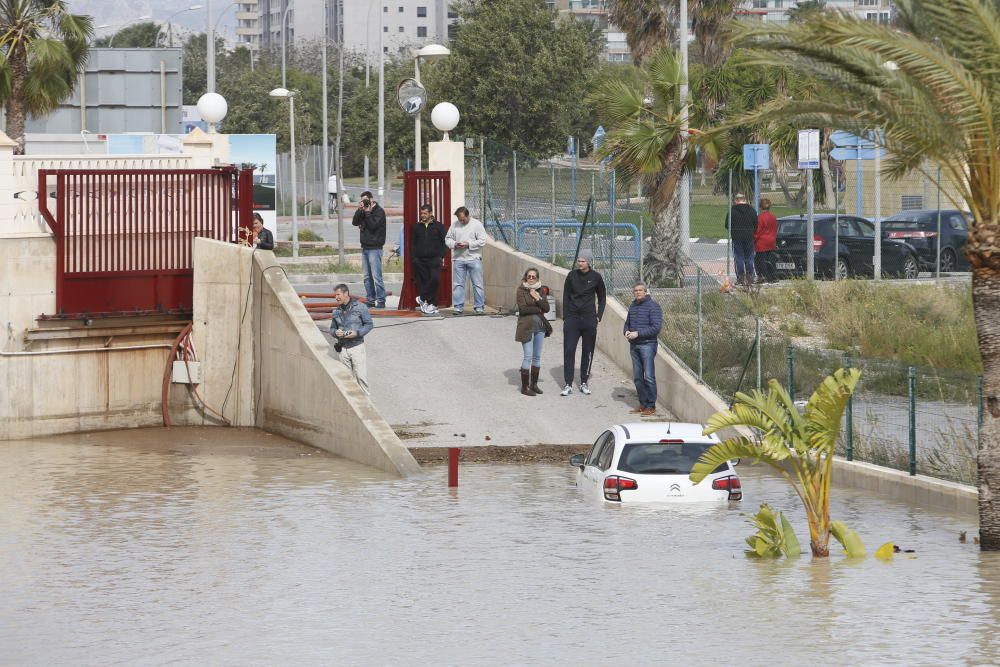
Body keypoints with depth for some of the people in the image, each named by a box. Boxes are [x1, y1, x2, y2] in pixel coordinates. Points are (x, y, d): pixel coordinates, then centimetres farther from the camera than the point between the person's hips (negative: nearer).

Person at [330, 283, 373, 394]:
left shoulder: (360, 307, -4)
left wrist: (357, 333, -17)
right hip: (343, 348, 4)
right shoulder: (336, 311, 8)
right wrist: (335, 332, -8)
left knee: (361, 376, -7)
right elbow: (332, 328, 16)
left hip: (357, 346, -4)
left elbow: (369, 324, -2)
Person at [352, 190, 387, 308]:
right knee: (367, 276, 8)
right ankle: (370, 299, 12)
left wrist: (368, 212, -13)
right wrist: (360, 210, -3)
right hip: (365, 247, 8)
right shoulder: (364, 211, 15)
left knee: (376, 276, -11)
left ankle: (381, 301, -11)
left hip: (374, 248, -8)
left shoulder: (379, 211, -6)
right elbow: (354, 222, 7)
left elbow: (373, 225, -17)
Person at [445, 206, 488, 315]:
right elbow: (447, 239, 12)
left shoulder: (477, 224, -2)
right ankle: (458, 307, 9)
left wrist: (468, 244, -16)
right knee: (458, 284, 3)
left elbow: (482, 241, -7)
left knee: (477, 284, -1)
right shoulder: (455, 225, 7)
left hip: (474, 258, -3)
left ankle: (479, 307, 5)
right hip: (458, 259, 3)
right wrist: (454, 244, -9)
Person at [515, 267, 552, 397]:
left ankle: (534, 384, 18)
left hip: (540, 327, 5)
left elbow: (546, 308, 1)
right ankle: (524, 386, -2)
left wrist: (537, 298, -12)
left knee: (537, 357, 9)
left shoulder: (540, 291, 10)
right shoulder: (521, 290, -4)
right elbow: (522, 308, -14)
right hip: (527, 327, -5)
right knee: (528, 356, -8)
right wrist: (538, 309, -7)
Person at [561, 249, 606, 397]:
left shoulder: (596, 277, -1)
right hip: (572, 318, 0)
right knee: (569, 350, -5)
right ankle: (568, 384, -4)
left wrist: (599, 316, 2)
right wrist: (565, 317, 0)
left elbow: (602, 298, 10)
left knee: (588, 351, 6)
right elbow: (566, 297, 6)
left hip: (589, 318, 0)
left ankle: (584, 382, 17)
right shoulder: (572, 275, 1)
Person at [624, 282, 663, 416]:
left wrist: (637, 333, -18)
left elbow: (656, 327, -15)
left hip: (648, 344, -7)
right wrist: (626, 331, -1)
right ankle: (643, 404, 18)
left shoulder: (653, 306, -8)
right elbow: (627, 323, 23)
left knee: (649, 377, -6)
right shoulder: (633, 306, 12)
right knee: (637, 377, 9)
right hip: (634, 345, 7)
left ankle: (651, 406, -1)